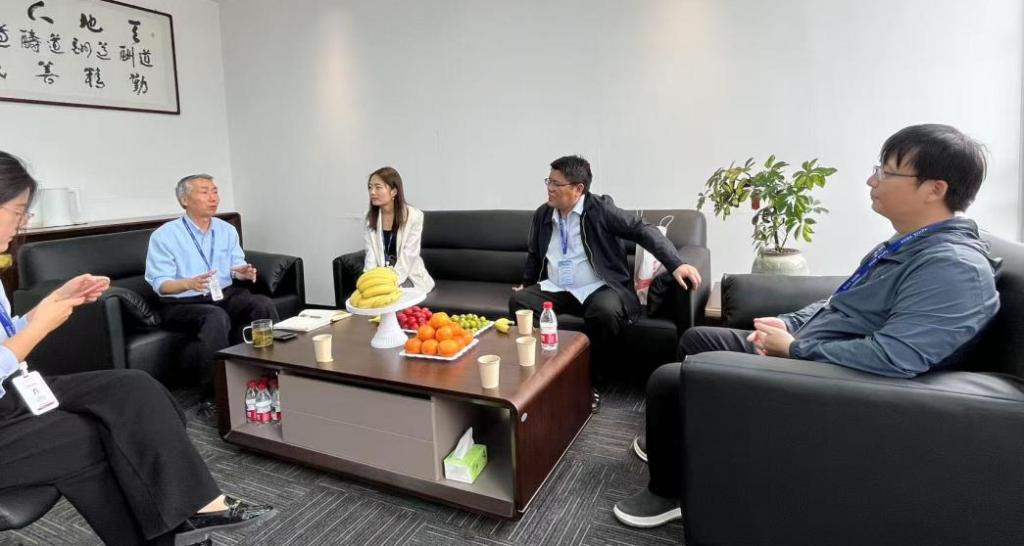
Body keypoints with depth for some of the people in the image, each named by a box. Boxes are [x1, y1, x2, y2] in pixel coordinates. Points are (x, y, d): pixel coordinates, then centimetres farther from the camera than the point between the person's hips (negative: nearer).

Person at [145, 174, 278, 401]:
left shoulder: (227, 230, 11)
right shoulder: (164, 236, -4)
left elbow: (236, 266, 9)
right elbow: (159, 283, -10)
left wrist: (243, 272, -17)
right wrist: (189, 283, -32)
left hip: (225, 295, 5)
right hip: (182, 303, -4)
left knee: (263, 304, -24)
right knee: (217, 317, -36)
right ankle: (214, 395, -28)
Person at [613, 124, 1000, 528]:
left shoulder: (954, 266, -24)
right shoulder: (905, 245, 8)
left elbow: (894, 357, -36)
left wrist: (793, 347, -22)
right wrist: (787, 324, 2)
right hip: (797, 352, 11)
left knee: (667, 380, -13)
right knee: (696, 339, 20)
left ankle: (666, 492, 12)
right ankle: (676, 442, 37)